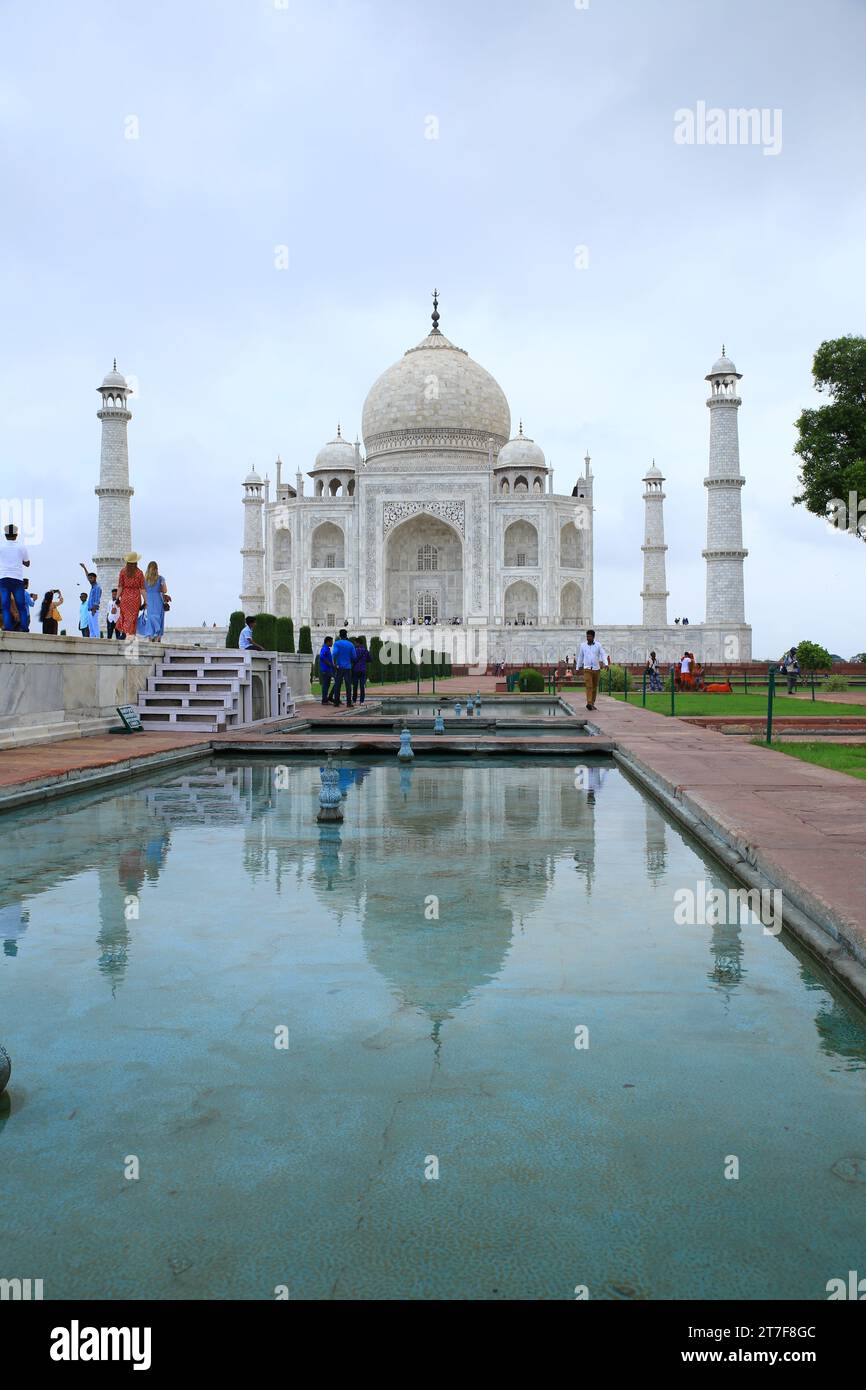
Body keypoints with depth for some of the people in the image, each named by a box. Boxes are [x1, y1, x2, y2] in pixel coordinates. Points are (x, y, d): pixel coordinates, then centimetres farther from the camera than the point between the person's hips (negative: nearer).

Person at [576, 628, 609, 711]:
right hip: (587, 669, -1)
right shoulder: (583, 645, 3)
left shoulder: (598, 645, 0)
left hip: (596, 669, 1)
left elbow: (603, 655, -7)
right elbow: (580, 657, 13)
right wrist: (578, 668, 17)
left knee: (595, 687, 10)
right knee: (589, 686, -17)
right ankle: (589, 703, -27)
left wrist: (606, 664, -23)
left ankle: (592, 703, 22)